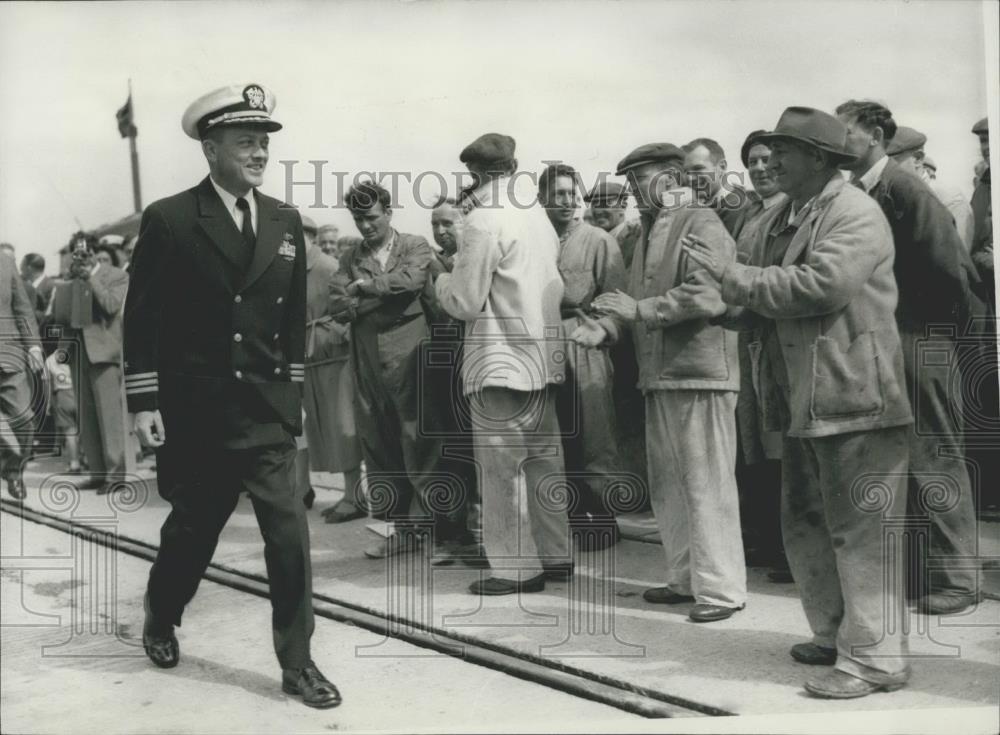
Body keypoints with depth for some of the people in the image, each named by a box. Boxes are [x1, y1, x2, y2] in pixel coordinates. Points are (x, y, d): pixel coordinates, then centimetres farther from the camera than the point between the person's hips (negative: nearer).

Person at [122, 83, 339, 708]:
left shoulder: (286, 222, 5)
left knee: (290, 533, -5)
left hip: (267, 413, 3)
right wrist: (144, 403, -7)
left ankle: (298, 664, 7)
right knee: (192, 530, 14)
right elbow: (142, 319, -5)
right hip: (194, 413, -2)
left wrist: (294, 392, 9)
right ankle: (160, 622, 42)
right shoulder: (169, 220, -7)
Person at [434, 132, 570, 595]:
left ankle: (516, 568, 5)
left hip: (501, 362, -8)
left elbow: (465, 302, -13)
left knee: (502, 467, 0)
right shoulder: (537, 214, 11)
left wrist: (442, 281, 8)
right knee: (543, 461, 14)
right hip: (543, 359, 8)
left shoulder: (484, 219, -13)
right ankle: (555, 556, 22)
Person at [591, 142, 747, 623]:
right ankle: (684, 578, 25)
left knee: (706, 484, -4)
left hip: (699, 371, -9)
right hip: (658, 373, 9)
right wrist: (611, 323, 6)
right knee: (667, 485, 14)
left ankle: (720, 588, 5)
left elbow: (706, 294, -21)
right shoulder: (649, 230, 19)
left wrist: (639, 309, -19)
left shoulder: (701, 224, -8)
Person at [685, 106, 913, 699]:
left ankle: (877, 658, 8)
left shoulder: (855, 213, -11)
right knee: (806, 525, 16)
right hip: (804, 401, 9)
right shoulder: (783, 218, 15)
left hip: (853, 397, -9)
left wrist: (735, 275, -18)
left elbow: (821, 285, -25)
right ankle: (836, 634, 31)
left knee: (858, 533, -3)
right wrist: (738, 307, -1)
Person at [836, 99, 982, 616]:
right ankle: (912, 568, 25)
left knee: (934, 461, 0)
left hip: (917, 343, -7)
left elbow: (950, 264, -15)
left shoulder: (903, 190, -13)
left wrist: (951, 325, -5)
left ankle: (953, 577, 11)